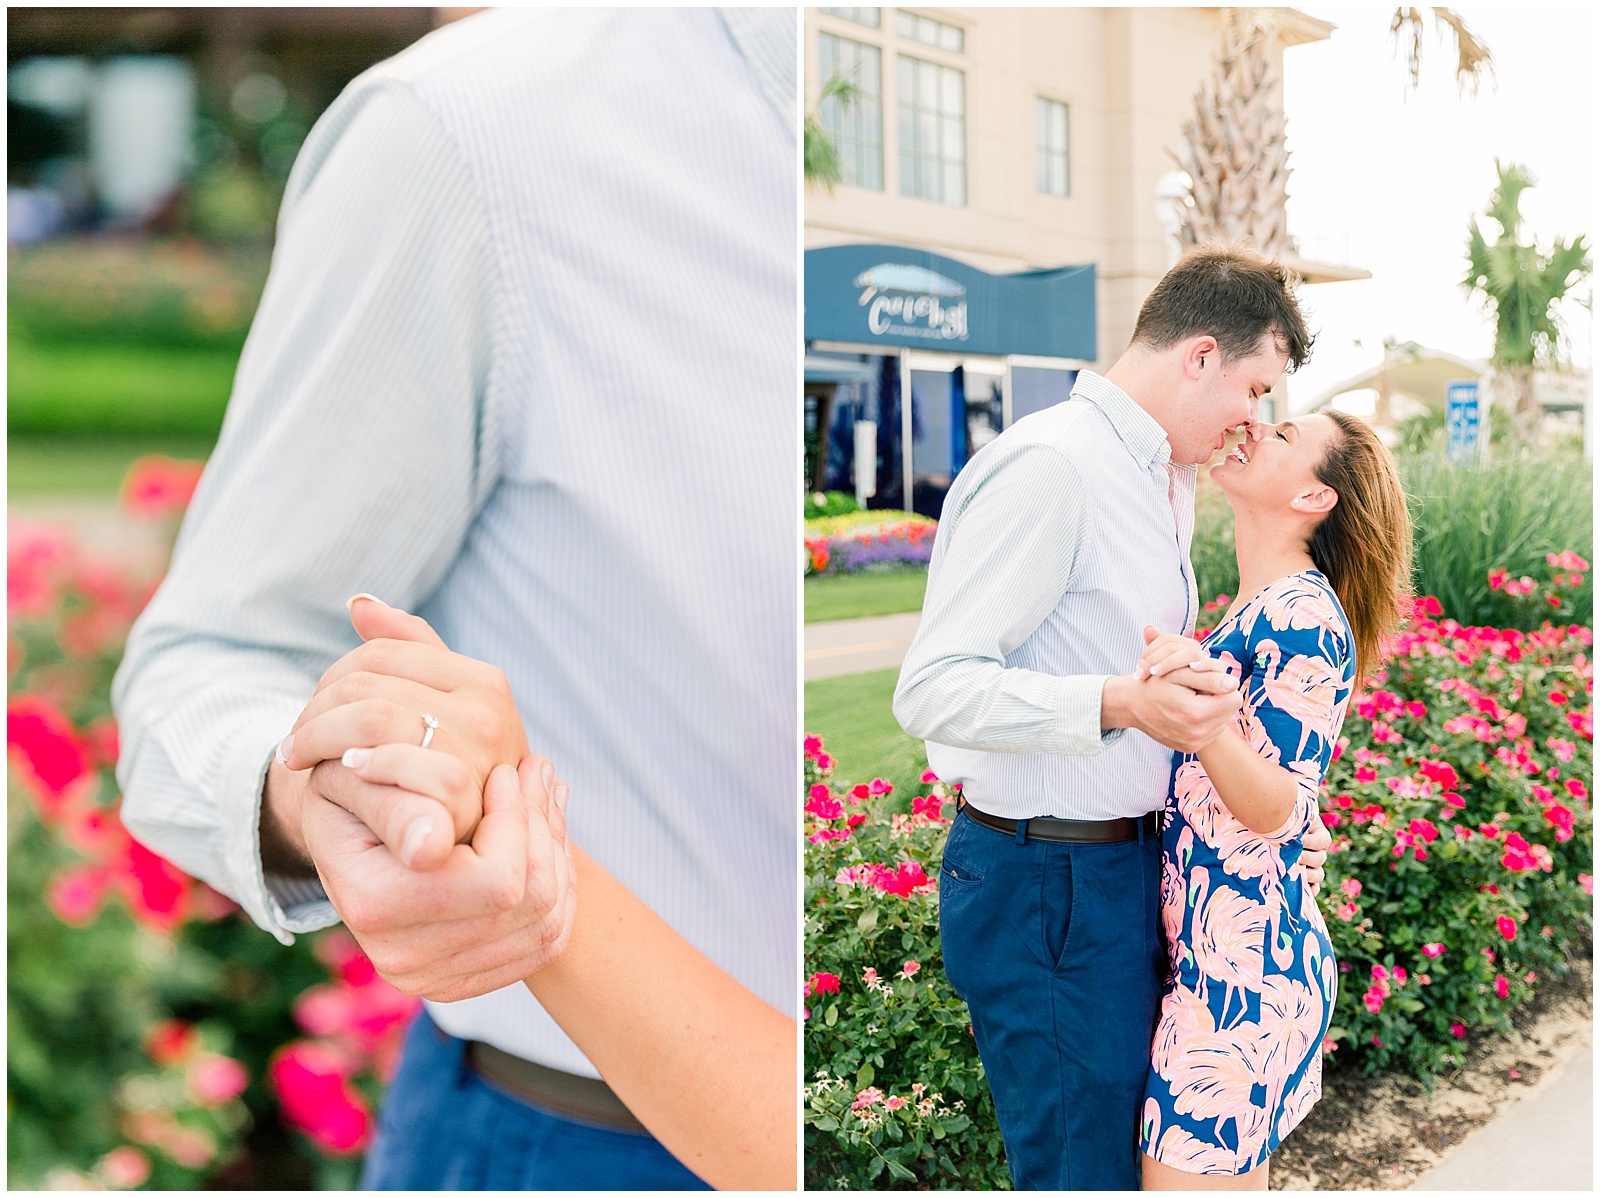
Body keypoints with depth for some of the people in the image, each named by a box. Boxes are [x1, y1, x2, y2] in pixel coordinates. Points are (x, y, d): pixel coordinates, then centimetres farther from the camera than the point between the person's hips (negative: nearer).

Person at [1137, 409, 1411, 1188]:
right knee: (1237, 1176, 18)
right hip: (1209, 948, 9)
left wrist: (1207, 724, -40)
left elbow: (1279, 808, -23)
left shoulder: (1305, 616, -17)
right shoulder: (1260, 606, 12)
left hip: (1242, 958, -9)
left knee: (1189, 1173, -1)